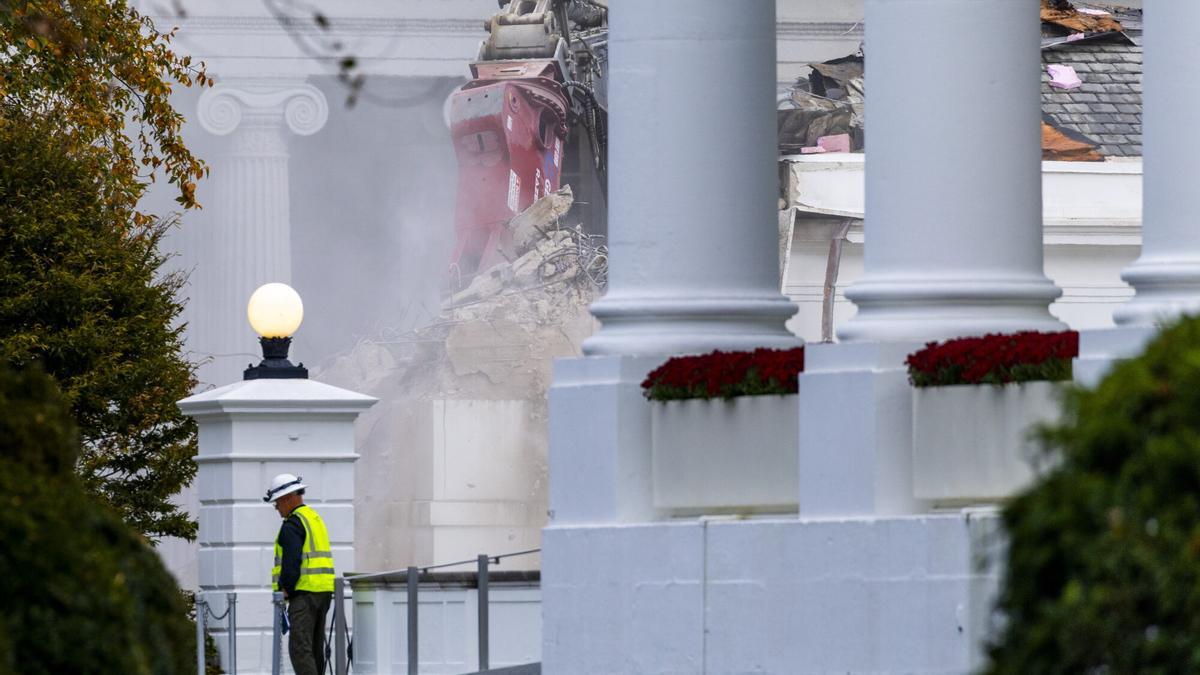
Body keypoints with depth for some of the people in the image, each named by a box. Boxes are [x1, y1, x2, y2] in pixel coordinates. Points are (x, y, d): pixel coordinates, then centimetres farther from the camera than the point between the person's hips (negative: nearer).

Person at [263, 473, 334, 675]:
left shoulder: (292, 524, -10)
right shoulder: (316, 518, 20)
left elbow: (292, 561, -18)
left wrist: (285, 589, -10)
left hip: (305, 591, -10)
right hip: (324, 590, 10)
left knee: (300, 648, -14)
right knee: (315, 648, 13)